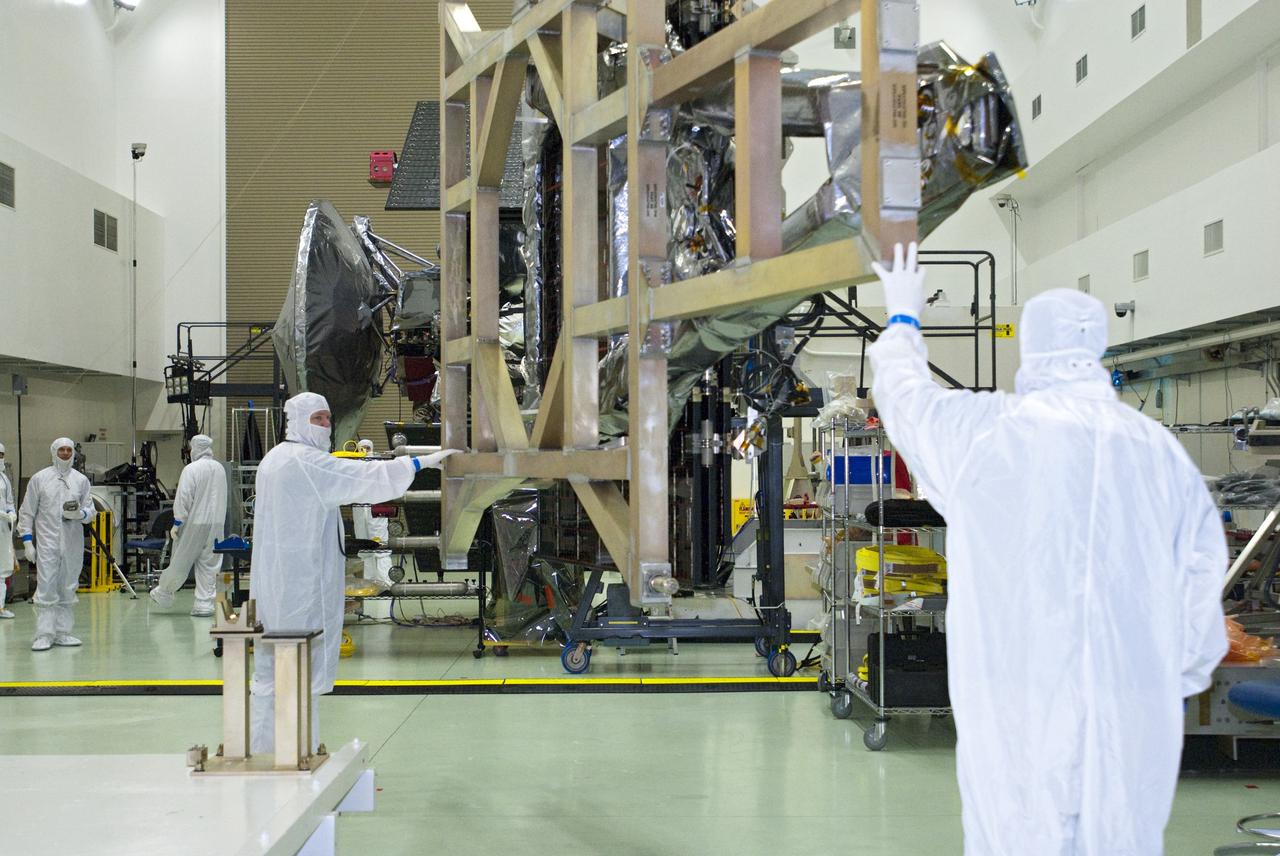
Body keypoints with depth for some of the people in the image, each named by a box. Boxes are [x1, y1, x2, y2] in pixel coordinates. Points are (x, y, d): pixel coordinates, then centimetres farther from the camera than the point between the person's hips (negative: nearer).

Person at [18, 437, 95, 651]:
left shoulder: (81, 480, 9)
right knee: (46, 590, -7)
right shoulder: (39, 478, 3)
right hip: (47, 543, -3)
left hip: (73, 544, 3)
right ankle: (44, 635, -3)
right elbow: (27, 512, 4)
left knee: (68, 590, 9)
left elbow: (90, 509, 10)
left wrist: (80, 514, -14)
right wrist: (27, 541, -3)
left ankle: (63, 633, 17)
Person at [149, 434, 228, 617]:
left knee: (180, 561, 8)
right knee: (208, 565, 6)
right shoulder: (220, 469, 6)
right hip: (216, 523, 5)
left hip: (194, 522, -5)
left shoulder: (191, 469, -12)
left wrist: (177, 523, -8)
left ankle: (163, 593, 26)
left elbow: (183, 499, -14)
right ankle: (205, 604, 5)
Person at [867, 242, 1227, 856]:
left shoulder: (984, 430, -4)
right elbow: (1201, 576, 8)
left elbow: (905, 393, 15)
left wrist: (903, 321, 34)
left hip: (1017, 708, -3)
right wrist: (1184, 677, 20)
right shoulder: (1160, 450, 5)